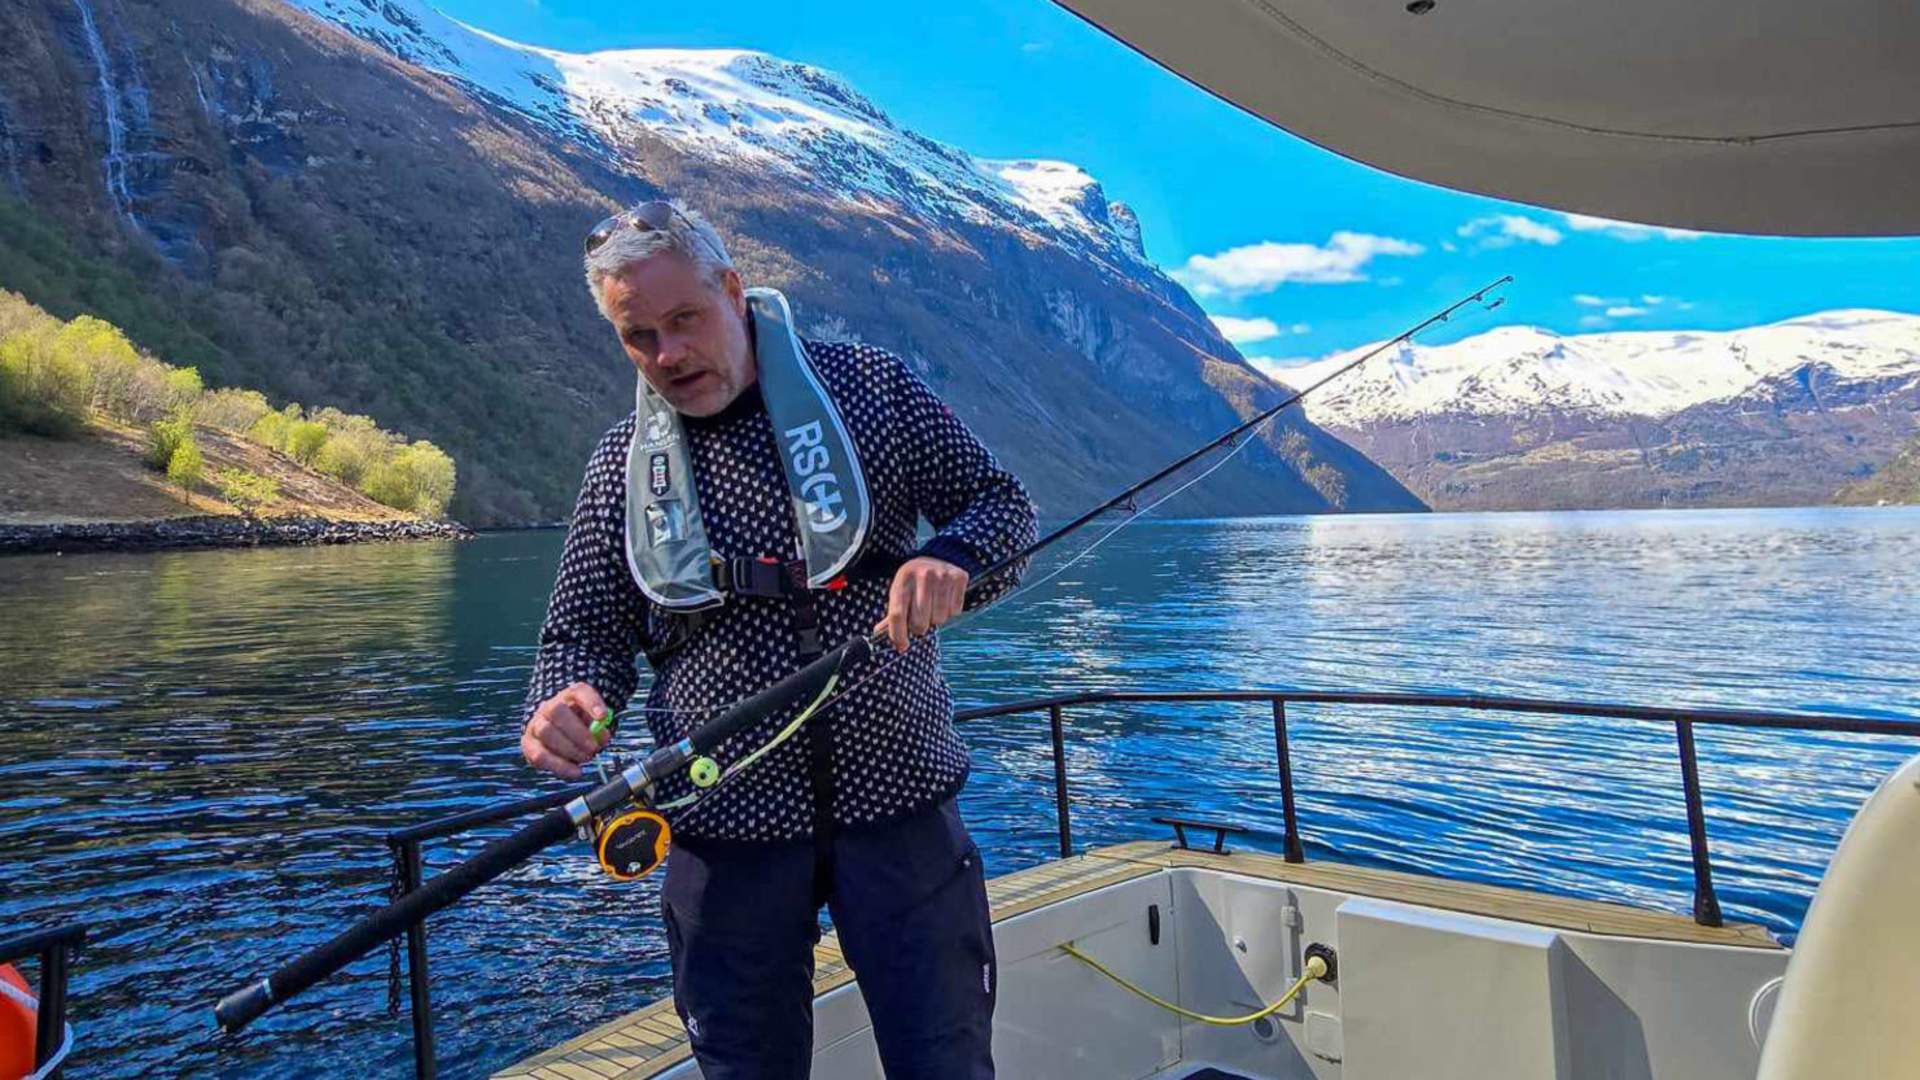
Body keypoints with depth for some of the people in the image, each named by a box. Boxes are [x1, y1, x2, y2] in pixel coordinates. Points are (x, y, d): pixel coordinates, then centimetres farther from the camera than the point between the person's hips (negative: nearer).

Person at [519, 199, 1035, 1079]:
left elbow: (1002, 506, 2)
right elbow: (584, 632, 8)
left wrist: (949, 560, -20)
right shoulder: (623, 463, 5)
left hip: (896, 795, -1)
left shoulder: (867, 386, 0)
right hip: (727, 824, 2)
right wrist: (563, 706, -15)